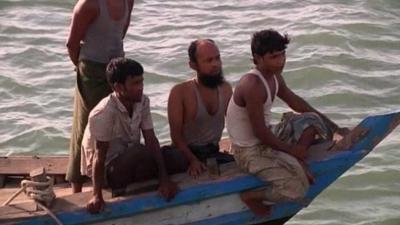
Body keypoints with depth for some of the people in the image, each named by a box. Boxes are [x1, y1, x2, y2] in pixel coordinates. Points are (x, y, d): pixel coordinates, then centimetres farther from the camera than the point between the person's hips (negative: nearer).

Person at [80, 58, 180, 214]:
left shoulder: (143, 102, -8)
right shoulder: (103, 113, -27)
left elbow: (151, 141, -12)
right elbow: (100, 156, -24)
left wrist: (164, 178, -22)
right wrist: (97, 196, -27)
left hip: (129, 163, 7)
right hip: (107, 170, -7)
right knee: (141, 153, -32)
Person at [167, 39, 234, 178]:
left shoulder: (226, 89, 4)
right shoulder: (180, 92, -13)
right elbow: (176, 134, -15)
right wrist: (193, 161, -28)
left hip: (214, 153, 5)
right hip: (186, 155, -5)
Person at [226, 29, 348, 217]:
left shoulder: (274, 76, 1)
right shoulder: (253, 86, -29)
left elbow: (294, 100, 18)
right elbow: (260, 133, -25)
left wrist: (329, 123, 18)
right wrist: (291, 150, -12)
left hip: (265, 138, 10)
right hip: (250, 151, -10)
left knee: (311, 120, 13)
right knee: (297, 189, -22)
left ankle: (297, 165, 5)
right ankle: (251, 196, -1)